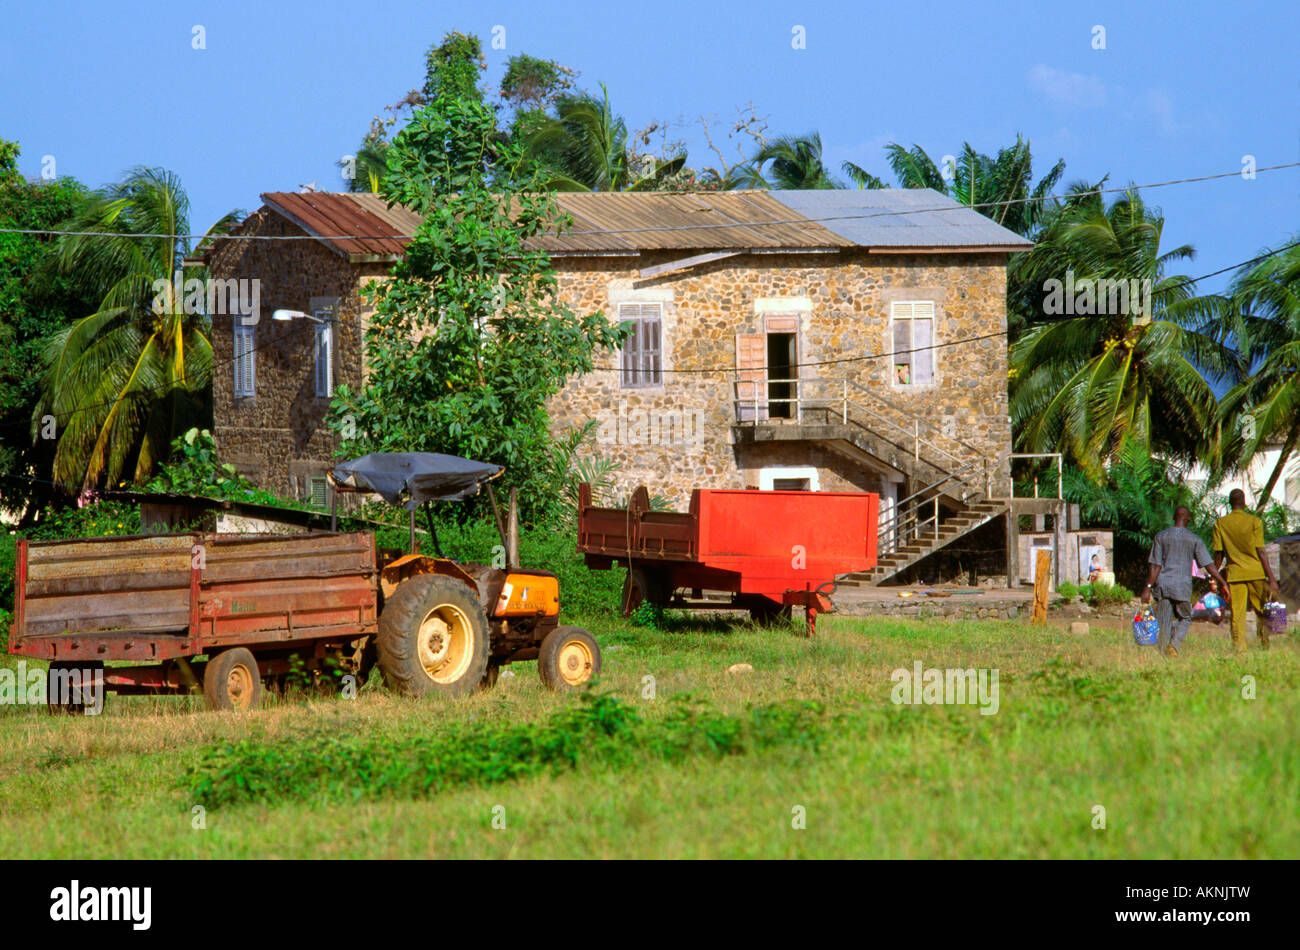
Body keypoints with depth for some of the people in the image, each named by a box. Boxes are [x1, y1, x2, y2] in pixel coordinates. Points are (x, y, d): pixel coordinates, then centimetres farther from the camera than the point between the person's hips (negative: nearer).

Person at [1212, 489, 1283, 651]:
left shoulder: (1220, 524, 3)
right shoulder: (1254, 522, -2)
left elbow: (1218, 554, 3)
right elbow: (1260, 552, -6)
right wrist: (1272, 579, -5)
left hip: (1234, 573, 1)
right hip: (1256, 571, -1)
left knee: (1237, 615, 1)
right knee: (1263, 612, 10)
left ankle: (1239, 648, -8)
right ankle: (1265, 646, 7)